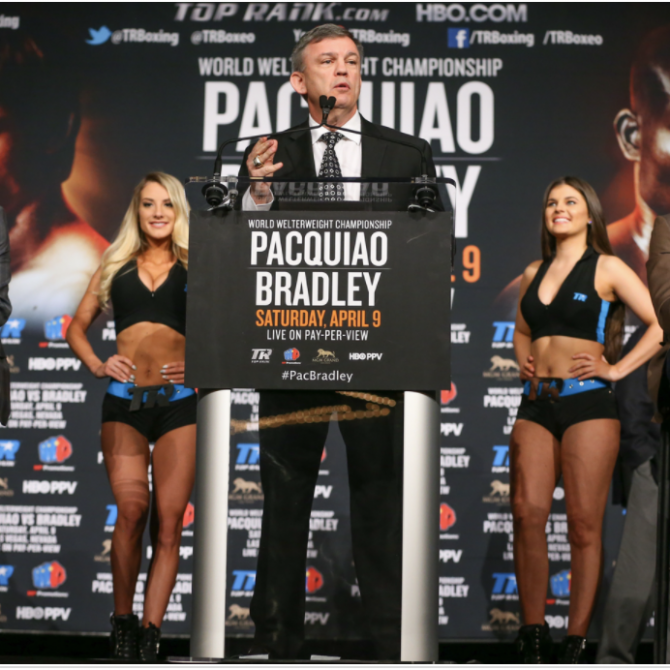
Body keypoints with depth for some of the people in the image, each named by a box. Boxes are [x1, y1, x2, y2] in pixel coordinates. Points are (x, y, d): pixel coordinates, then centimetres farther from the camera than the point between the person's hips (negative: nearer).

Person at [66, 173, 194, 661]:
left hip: (179, 403, 0)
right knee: (132, 508, -17)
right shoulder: (115, 267, 17)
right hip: (125, 402, 0)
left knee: (169, 520, -5)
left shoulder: (195, 268, 12)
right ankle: (123, 621, -2)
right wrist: (97, 365, 6)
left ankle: (150, 635, 0)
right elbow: (78, 327, 23)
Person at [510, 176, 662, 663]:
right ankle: (533, 636, 0)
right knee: (528, 513, -7)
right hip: (536, 405, 5)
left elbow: (659, 325, -4)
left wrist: (616, 369, -7)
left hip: (588, 403, -5)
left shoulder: (606, 268, 2)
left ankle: (575, 644, -2)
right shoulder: (534, 273, 17)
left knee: (584, 524, -5)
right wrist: (523, 361, 14)